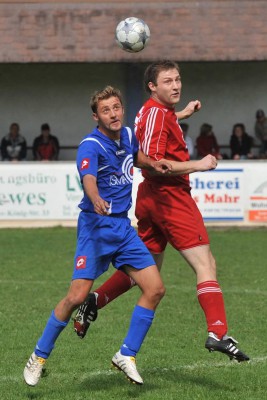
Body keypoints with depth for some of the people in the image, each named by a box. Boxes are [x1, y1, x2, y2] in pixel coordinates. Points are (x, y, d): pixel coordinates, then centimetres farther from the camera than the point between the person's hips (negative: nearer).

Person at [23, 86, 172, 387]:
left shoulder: (127, 136, 7)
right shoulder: (91, 145, -16)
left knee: (155, 289, -3)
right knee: (77, 296, -14)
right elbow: (88, 178, -36)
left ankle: (126, 356, 9)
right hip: (96, 226, -7)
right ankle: (39, 356, 4)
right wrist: (96, 200, -57)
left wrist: (152, 164, 11)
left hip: (123, 227, 7)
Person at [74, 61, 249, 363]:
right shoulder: (157, 113, -14)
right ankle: (217, 333, -23)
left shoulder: (157, 110, 14)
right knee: (205, 264, -14)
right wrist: (197, 165, -19)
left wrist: (182, 114, 32)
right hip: (170, 198, -10)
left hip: (150, 199, 10)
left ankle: (94, 300, 23)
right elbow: (152, 163, -22)